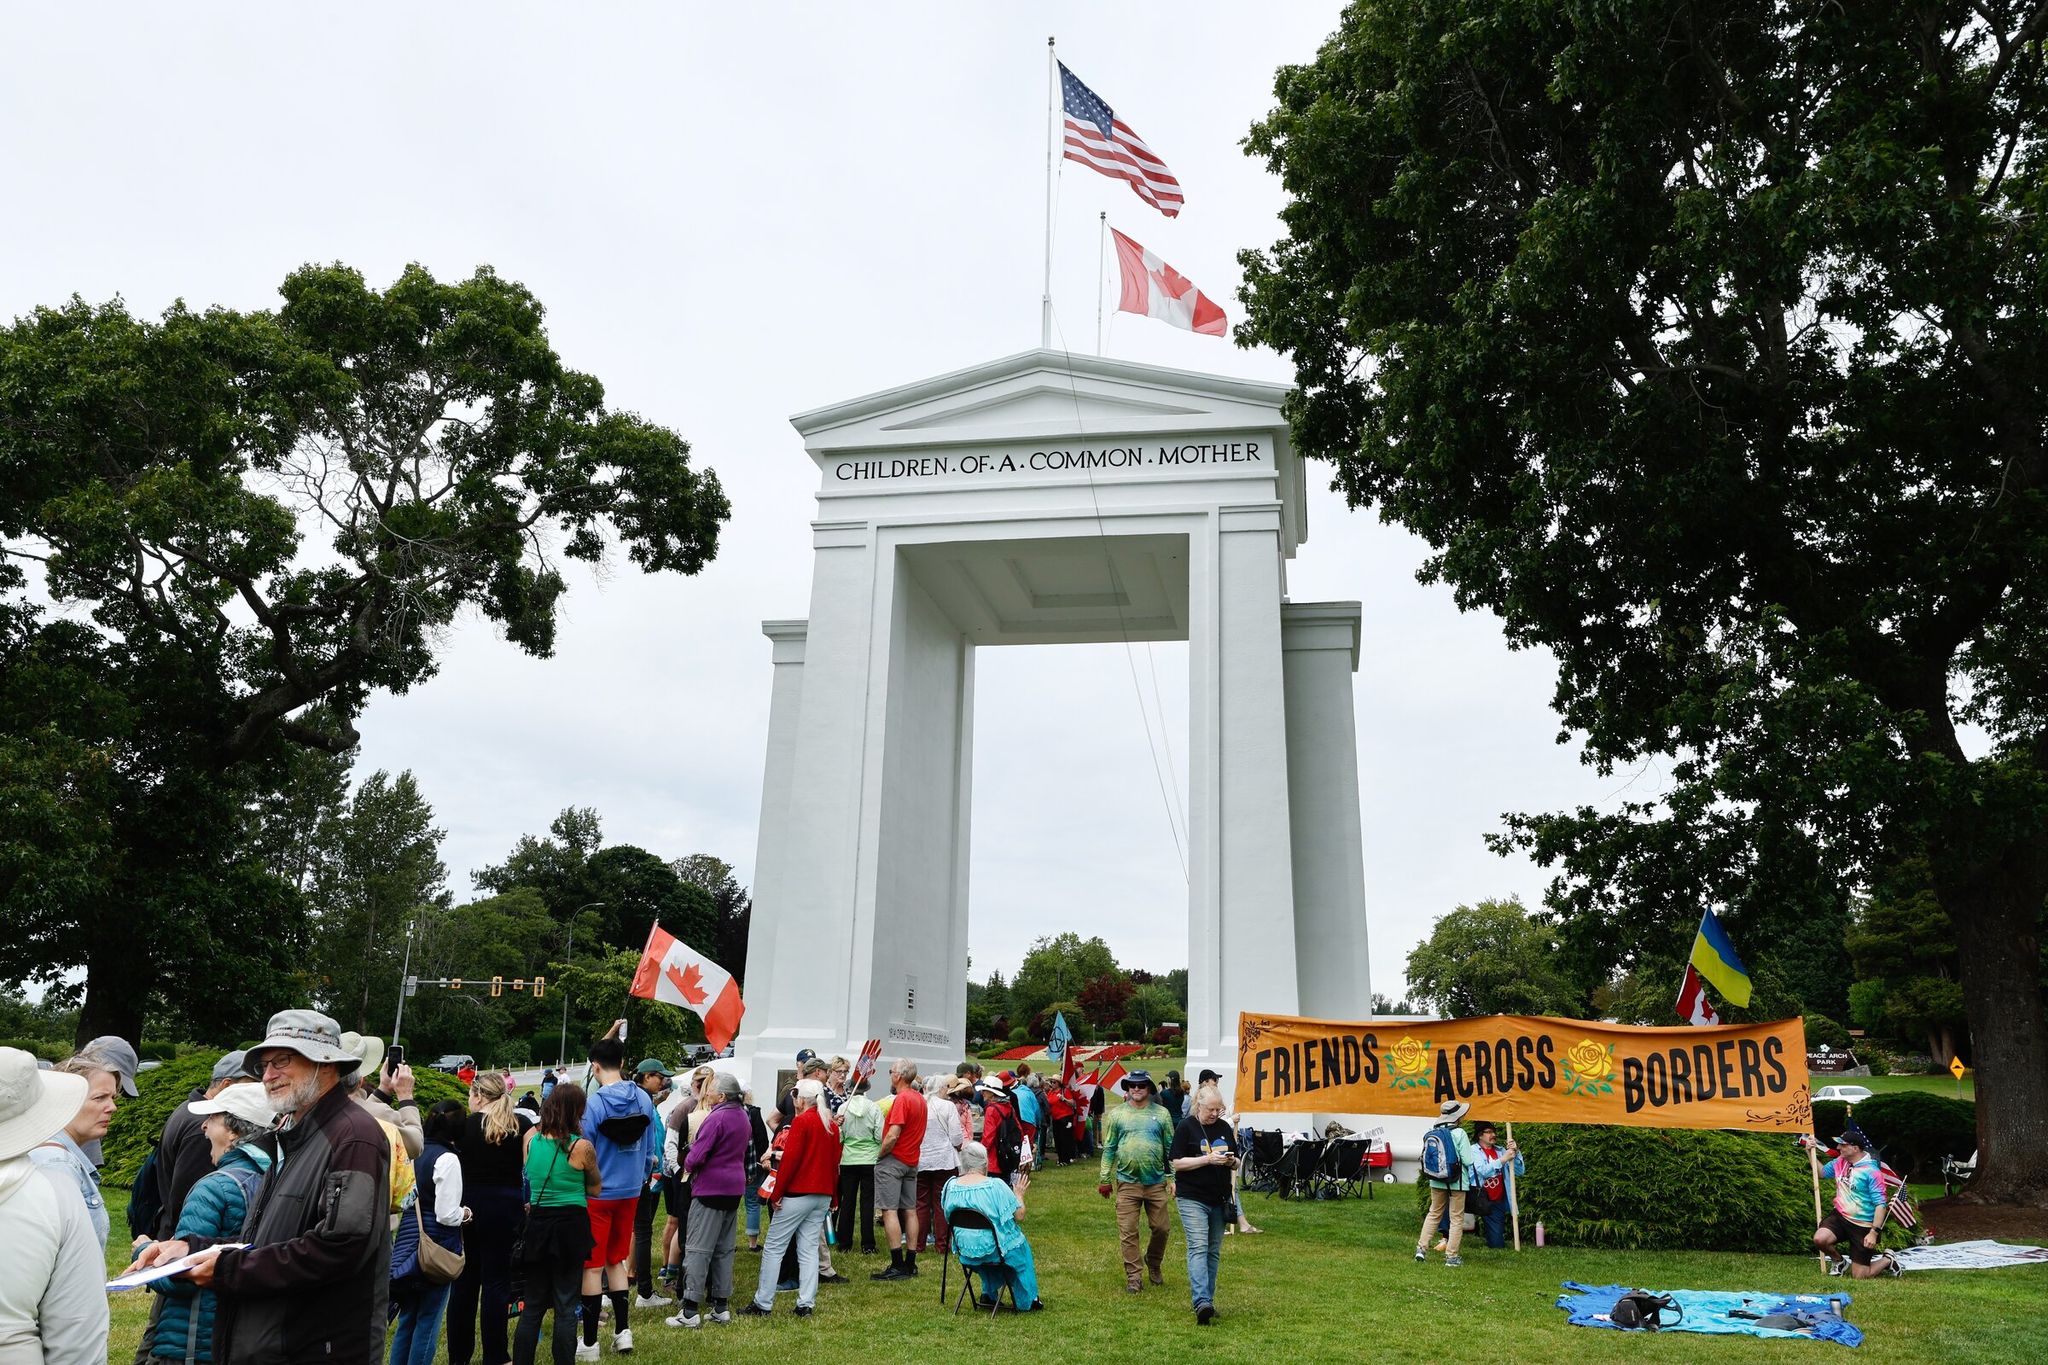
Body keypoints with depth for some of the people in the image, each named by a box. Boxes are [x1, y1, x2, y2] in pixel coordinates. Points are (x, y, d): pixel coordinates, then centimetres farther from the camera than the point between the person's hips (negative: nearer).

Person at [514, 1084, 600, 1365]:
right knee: (566, 1306, 5)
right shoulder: (582, 1146, -14)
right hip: (572, 1224, -4)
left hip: (537, 1223, 4)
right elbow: (594, 1189, 1)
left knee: (532, 1305, 14)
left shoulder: (530, 1137, -3)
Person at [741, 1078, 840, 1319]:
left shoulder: (801, 1121, -10)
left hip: (798, 1193, -7)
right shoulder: (830, 1125, 11)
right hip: (823, 1195, 7)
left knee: (774, 1248, 1)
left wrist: (778, 1192, -10)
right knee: (809, 1249, 9)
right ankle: (806, 1304, 5)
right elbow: (835, 1162, 15)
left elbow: (790, 1159, -15)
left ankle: (763, 1303, 3)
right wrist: (833, 1198, 20)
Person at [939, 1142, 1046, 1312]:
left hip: (965, 1250, 5)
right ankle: (1027, 1300, 35)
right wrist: (1018, 1193, 4)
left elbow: (948, 1215, 9)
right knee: (1021, 1246, 25)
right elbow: (1019, 1214, -14)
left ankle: (988, 1295, 37)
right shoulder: (996, 1186, -19)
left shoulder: (950, 1186, -7)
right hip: (992, 1248, -5)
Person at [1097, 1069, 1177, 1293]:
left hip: (1156, 1182, 1)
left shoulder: (1161, 1114, 3)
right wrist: (1105, 1180, 4)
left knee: (1161, 1228, 7)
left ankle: (1154, 1264, 32)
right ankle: (1133, 1277, 11)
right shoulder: (1116, 1114, 3)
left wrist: (1172, 1177, 1)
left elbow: (1170, 1147, 6)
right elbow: (1109, 1149, 6)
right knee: (1128, 1232, 0)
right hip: (1127, 1182, -1)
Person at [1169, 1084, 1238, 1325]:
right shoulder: (1186, 1127, -5)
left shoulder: (1224, 1128, 10)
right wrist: (1208, 1159, -18)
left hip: (1220, 1199, 6)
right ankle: (1202, 1303, -24)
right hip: (1192, 1198, -6)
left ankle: (1207, 1300, 18)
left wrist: (1231, 1161, -8)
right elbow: (1177, 1162, -10)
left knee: (1213, 1251, 10)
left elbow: (1236, 1164, 16)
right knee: (1198, 1248, -15)